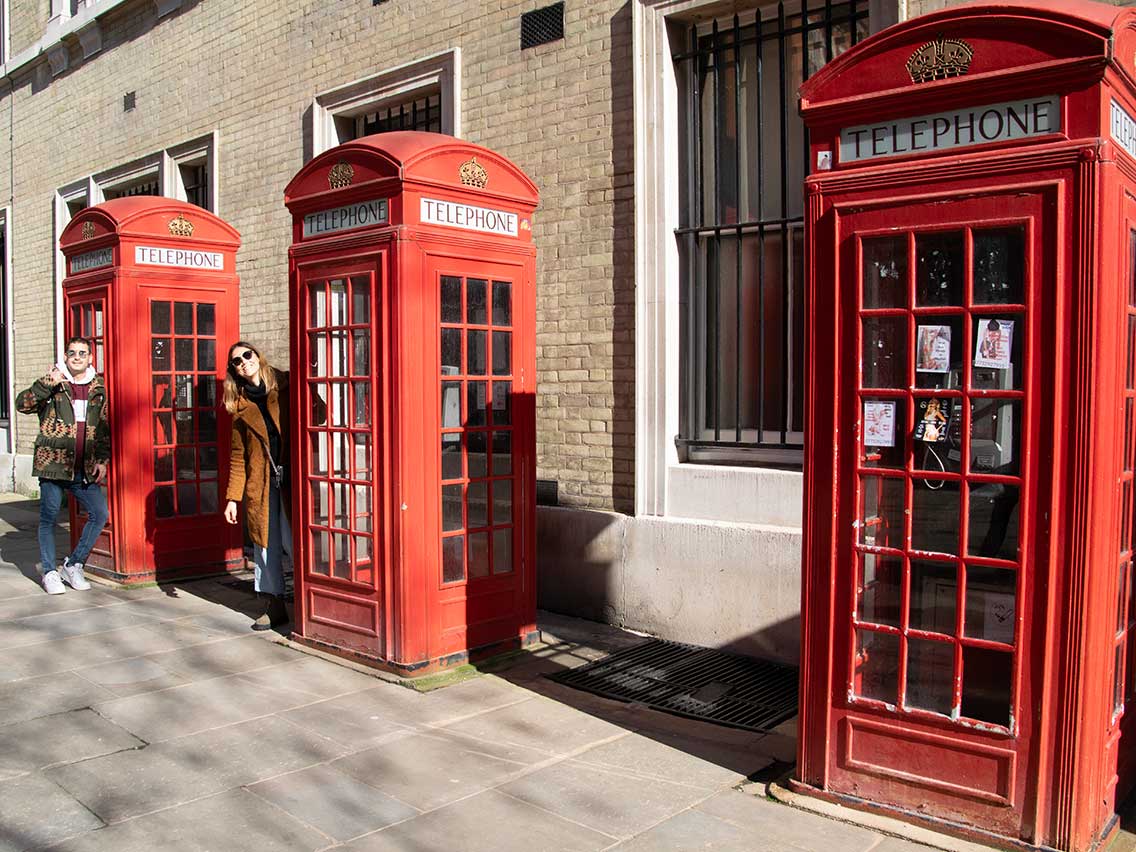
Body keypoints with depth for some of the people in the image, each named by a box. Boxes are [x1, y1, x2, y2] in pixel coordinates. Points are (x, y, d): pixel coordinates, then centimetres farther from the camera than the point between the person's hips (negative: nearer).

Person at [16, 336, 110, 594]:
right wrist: (48, 383, -23)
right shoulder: (52, 384, 1)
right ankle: (49, 572, 17)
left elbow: (104, 429, 15)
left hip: (85, 469, 4)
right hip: (52, 464, -3)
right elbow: (22, 404, -13)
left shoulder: (98, 389, 10)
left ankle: (73, 565, 14)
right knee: (49, 517, 4)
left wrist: (103, 459, 6)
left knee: (99, 514, -1)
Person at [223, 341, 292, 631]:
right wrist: (232, 497, 6)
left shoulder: (286, 385, 4)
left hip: (291, 476, -3)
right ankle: (272, 607, 18)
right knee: (265, 544, 5)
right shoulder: (240, 406, 11)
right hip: (260, 482, 3)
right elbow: (237, 456, 12)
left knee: (291, 541, -6)